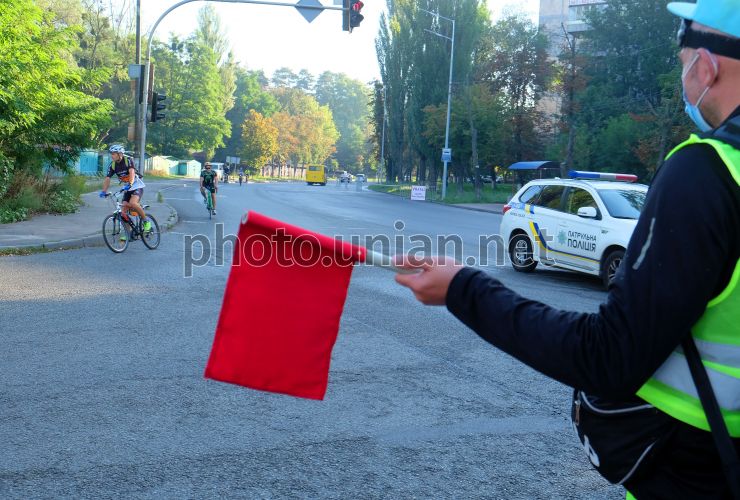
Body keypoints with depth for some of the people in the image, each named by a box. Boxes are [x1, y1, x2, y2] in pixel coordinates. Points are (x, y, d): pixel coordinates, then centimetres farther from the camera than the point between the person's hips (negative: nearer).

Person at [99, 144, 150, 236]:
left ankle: (146, 221, -13)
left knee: (132, 203, -31)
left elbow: (132, 172, -32)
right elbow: (107, 179, -7)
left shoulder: (128, 160, -17)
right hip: (127, 188, 6)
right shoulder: (112, 165, -3)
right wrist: (104, 191, -23)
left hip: (137, 186, -6)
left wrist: (130, 184, -49)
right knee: (124, 210, -4)